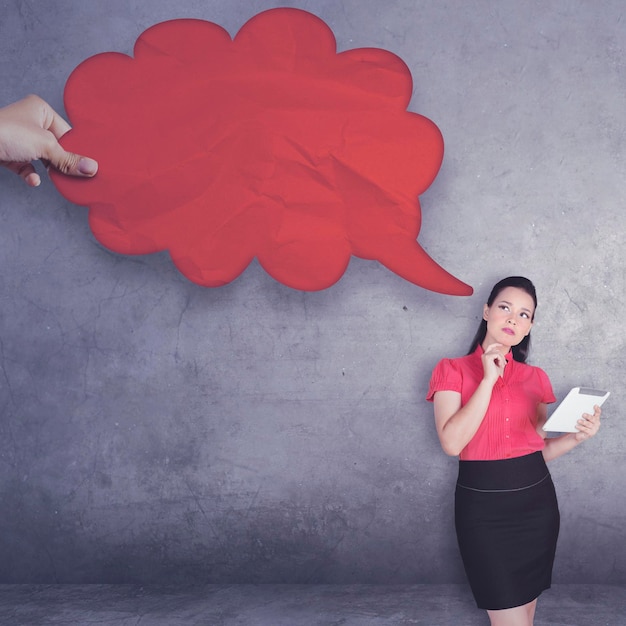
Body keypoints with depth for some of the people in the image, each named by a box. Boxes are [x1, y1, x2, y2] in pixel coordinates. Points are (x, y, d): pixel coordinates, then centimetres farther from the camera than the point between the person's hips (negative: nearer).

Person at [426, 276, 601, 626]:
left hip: (536, 502, 4)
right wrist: (488, 379, -14)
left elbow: (541, 450, 13)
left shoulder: (535, 377, 8)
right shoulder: (453, 370, -3)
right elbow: (452, 443, -16)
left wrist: (579, 436, -7)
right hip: (483, 508, -4)